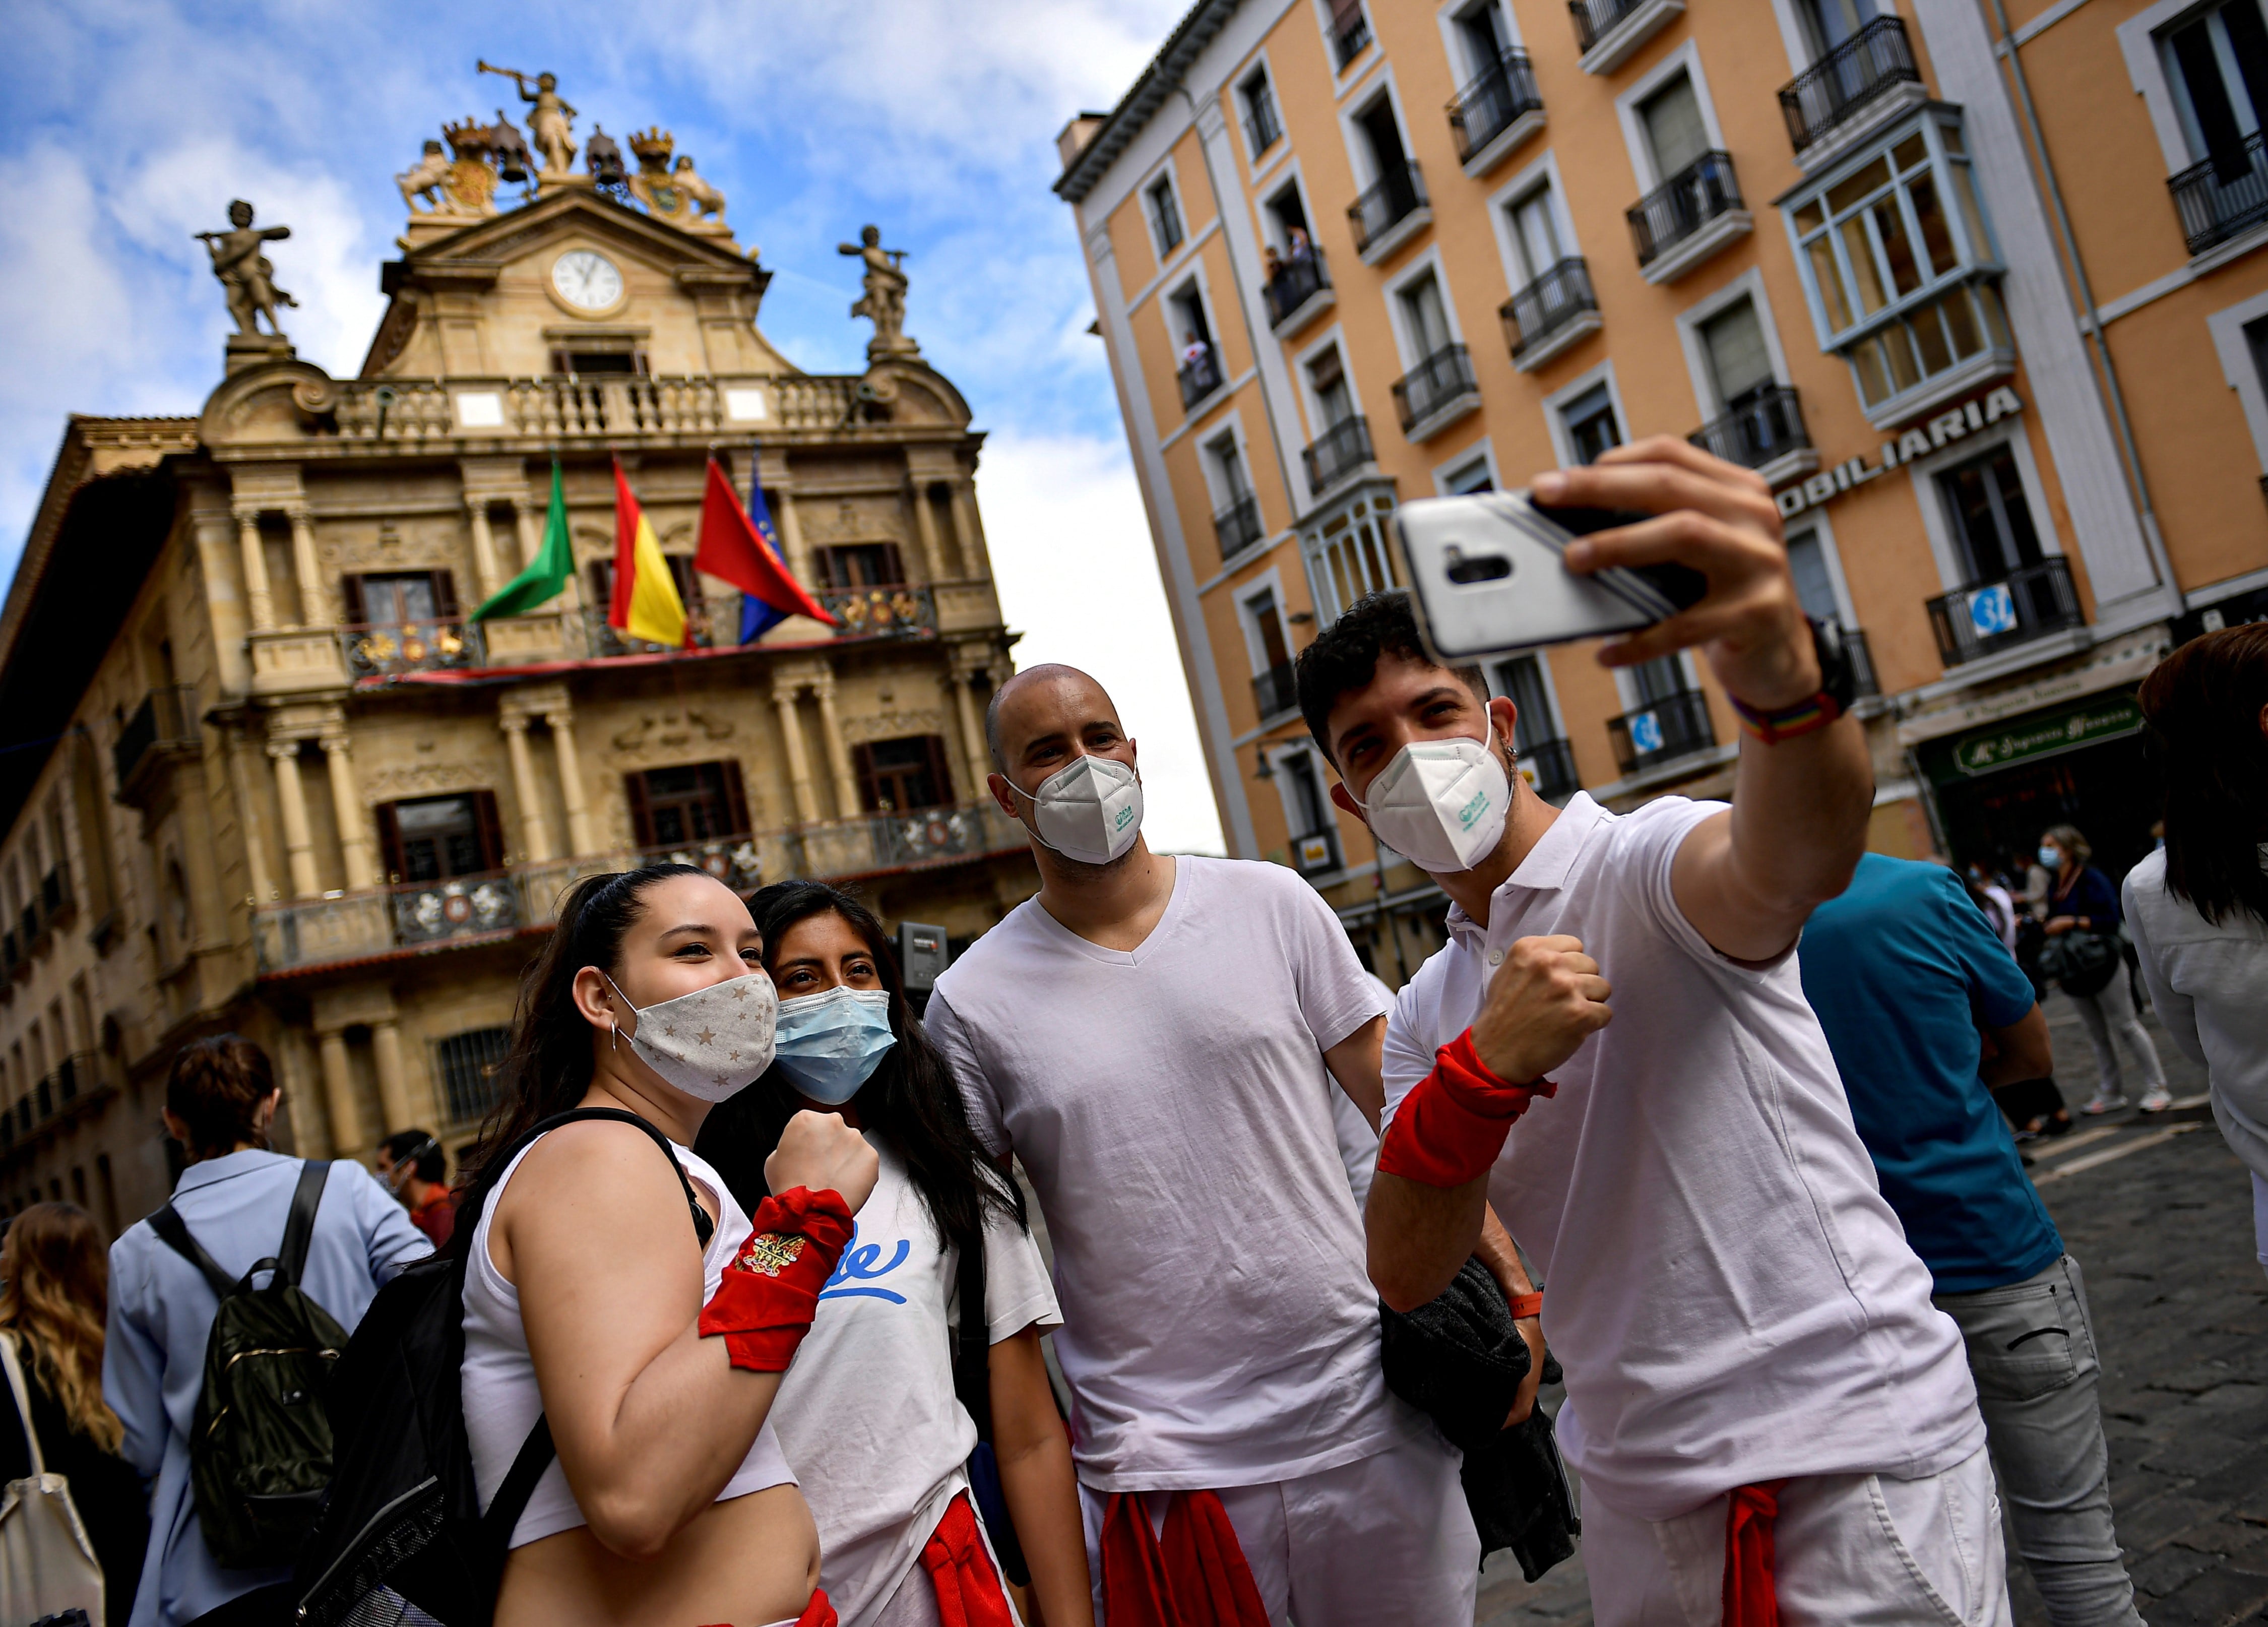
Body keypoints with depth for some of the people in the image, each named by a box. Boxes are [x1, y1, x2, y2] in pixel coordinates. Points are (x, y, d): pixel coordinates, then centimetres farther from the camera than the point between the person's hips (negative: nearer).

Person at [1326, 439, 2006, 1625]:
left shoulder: (1642, 865, -11)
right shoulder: (1427, 1012, 8)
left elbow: (1797, 860, -35)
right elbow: (1406, 1275, -3)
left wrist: (1782, 673, -57)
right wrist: (1482, 1071, -21)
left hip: (1855, 1451, -5)